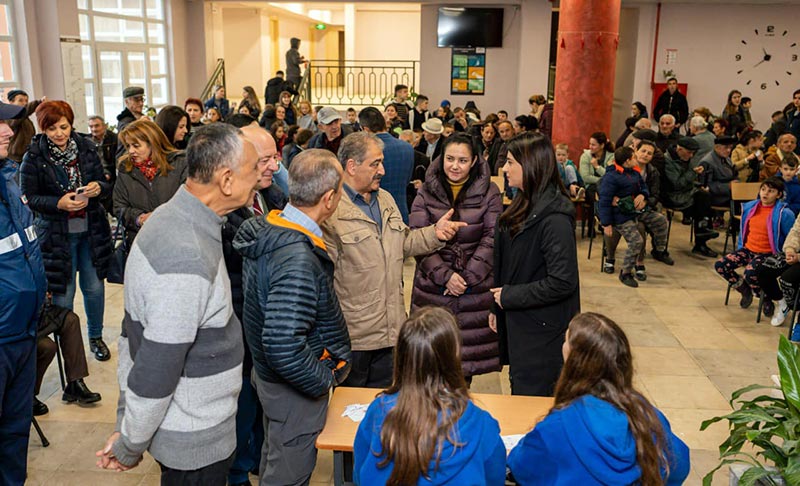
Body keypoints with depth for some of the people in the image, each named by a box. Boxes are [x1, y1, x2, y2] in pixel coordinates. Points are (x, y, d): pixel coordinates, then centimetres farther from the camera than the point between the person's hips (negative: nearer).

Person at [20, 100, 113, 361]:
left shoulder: (86, 149, 1)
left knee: (94, 287, 10)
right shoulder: (34, 157, -7)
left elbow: (106, 185, 7)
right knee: (63, 293, 5)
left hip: (92, 231, 3)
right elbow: (28, 197, -6)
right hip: (56, 234, -2)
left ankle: (96, 337, 32)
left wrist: (99, 187, -16)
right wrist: (58, 203, -22)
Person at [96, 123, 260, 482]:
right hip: (196, 442, -8)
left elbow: (134, 330, 5)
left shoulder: (172, 216, 0)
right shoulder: (187, 264, -32)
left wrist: (126, 423, 10)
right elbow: (155, 374, -27)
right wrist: (129, 448, -10)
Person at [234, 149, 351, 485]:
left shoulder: (269, 227, -3)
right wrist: (324, 380, -20)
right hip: (295, 392, -9)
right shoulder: (297, 259, -32)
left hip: (269, 376, 9)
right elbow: (283, 345, -36)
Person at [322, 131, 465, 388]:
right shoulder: (330, 210, -18)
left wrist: (434, 233, -1)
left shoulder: (385, 199, 11)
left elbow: (402, 244, 17)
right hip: (353, 334, -7)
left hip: (389, 328, 7)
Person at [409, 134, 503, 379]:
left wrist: (468, 277, -12)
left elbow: (492, 239, -4)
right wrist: (444, 275, -14)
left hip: (476, 288, 0)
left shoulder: (489, 193, 1)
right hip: (432, 285, 1)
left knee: (469, 347, 5)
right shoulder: (427, 192, 3)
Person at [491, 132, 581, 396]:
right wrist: (496, 307, 11)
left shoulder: (555, 219, -22)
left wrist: (509, 296, -17)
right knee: (518, 387, 19)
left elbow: (562, 282, -25)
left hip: (542, 329, -8)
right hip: (516, 320, 8)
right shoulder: (523, 205, 6)